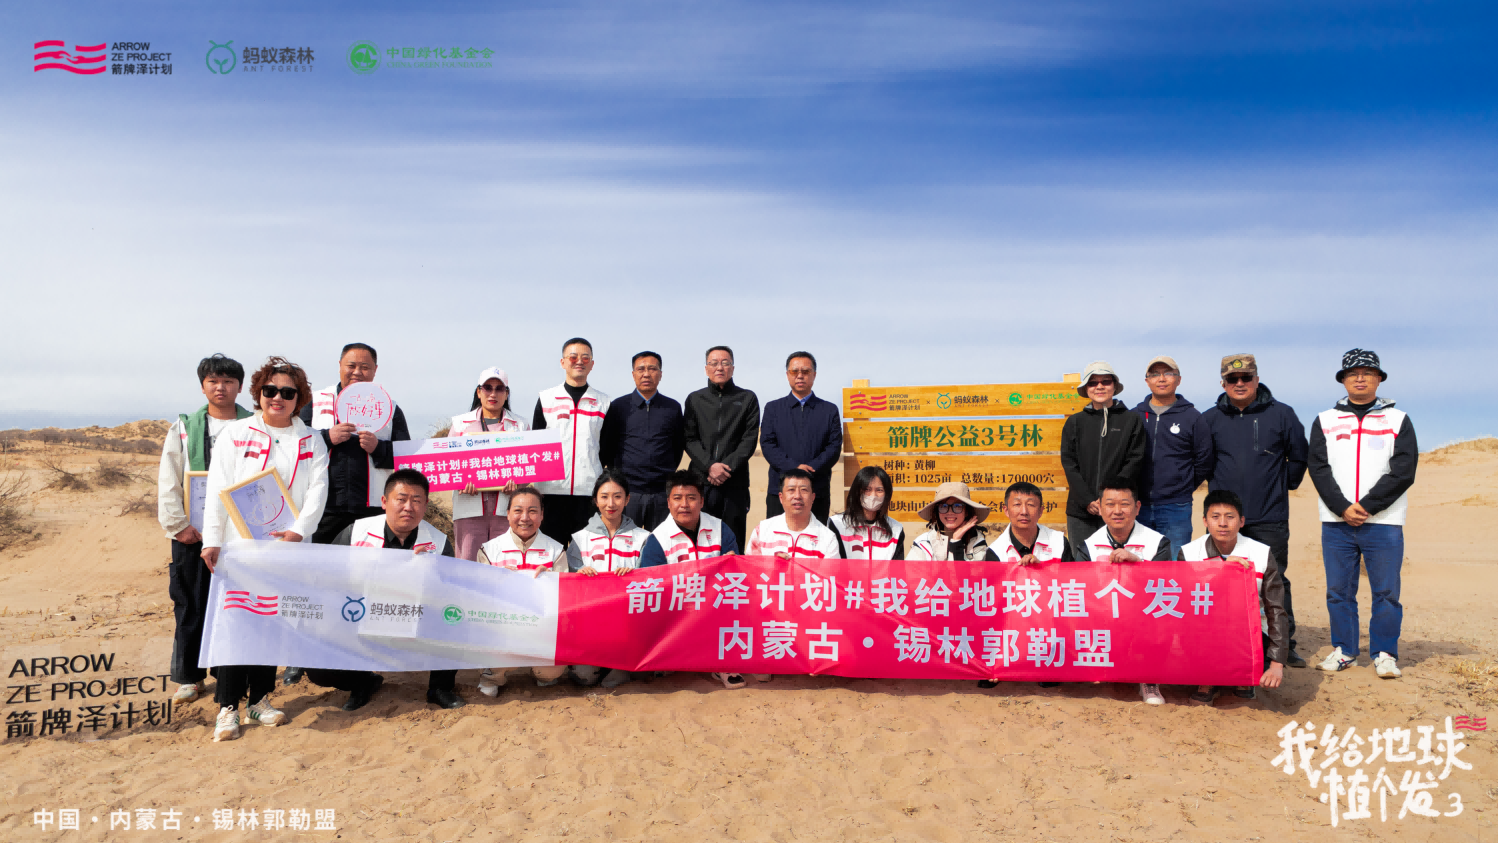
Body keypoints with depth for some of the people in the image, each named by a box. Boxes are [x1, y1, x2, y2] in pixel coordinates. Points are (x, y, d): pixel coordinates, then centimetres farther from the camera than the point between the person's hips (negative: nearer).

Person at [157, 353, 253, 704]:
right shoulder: (184, 428, 7)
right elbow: (167, 482, 3)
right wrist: (178, 525, -5)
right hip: (192, 533, 1)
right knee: (190, 606, 6)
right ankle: (189, 676, 18)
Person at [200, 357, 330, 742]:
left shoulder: (311, 441, 9)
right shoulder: (235, 433, 7)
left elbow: (317, 490, 0)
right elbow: (217, 489, 2)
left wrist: (299, 530, -15)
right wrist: (211, 539, -6)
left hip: (287, 547, 2)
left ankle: (260, 697, 18)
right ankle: (228, 706, 2)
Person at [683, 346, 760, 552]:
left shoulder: (748, 399, 10)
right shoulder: (695, 399, 13)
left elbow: (750, 439, 2)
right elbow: (689, 439, 6)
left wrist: (727, 466, -10)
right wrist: (709, 466, -10)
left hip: (734, 482, -1)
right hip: (700, 480, 1)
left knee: (734, 544, -1)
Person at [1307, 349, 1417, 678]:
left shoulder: (1398, 420, 7)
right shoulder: (1324, 421, 11)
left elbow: (1403, 472, -3)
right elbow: (1319, 469, 1)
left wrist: (1367, 506, -12)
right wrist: (1343, 507, -12)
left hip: (1384, 523, -1)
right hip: (1336, 522, 1)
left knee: (1386, 591, 2)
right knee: (1339, 591, 7)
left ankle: (1384, 653, 14)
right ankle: (1344, 650, 18)